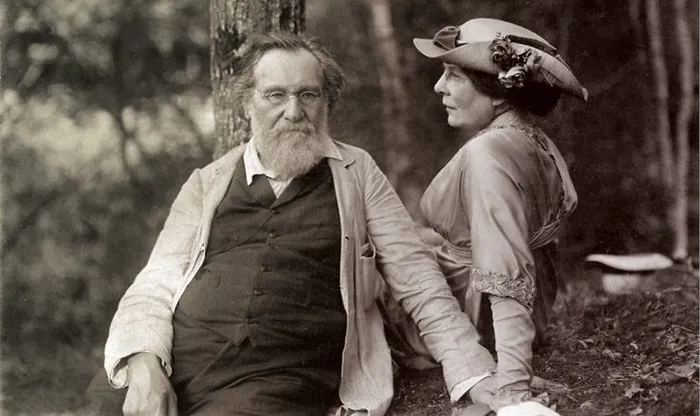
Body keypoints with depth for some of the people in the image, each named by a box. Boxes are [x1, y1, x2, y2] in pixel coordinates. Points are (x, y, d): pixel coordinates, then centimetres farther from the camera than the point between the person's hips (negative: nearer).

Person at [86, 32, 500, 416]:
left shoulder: (357, 174, 12)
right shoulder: (208, 183, 15)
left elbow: (419, 283, 9)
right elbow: (156, 286, 9)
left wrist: (481, 381, -1)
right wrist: (144, 363, -12)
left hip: (282, 379, -2)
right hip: (176, 363, 2)